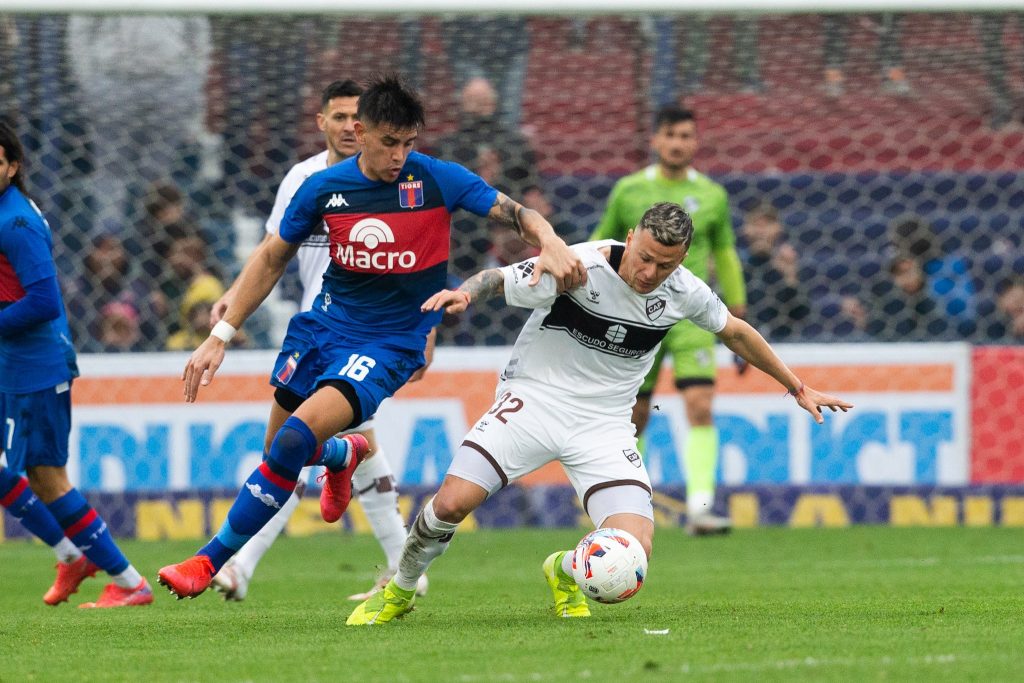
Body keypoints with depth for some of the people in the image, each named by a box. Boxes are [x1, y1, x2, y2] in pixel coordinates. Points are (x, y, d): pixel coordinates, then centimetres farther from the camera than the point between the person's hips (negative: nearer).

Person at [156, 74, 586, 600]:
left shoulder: (437, 179, -11)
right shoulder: (324, 188, -4)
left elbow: (517, 212, -10)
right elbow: (272, 259, 6)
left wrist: (550, 243, -33)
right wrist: (220, 336, 3)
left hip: (389, 345, -4)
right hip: (324, 325, 4)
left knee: (296, 439, -23)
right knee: (279, 453, 13)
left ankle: (212, 561, -12)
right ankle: (344, 454, 51)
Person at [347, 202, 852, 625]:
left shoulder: (685, 293, -5)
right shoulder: (580, 266, -18)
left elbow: (735, 332, 14)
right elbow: (498, 280, -12)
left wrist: (797, 388, 21)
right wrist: (464, 293, -36)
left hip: (603, 425, 3)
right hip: (535, 398, -3)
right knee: (452, 502, -21)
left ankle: (564, 571, 21)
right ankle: (398, 591, 11)